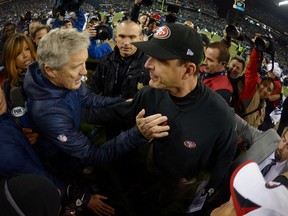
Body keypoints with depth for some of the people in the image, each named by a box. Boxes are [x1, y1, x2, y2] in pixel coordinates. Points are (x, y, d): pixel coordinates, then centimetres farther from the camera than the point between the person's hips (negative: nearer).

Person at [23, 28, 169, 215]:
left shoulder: (66, 79, -20)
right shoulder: (48, 112, -42)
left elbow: (89, 99, -1)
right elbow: (93, 156, -35)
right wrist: (138, 134, -44)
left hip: (76, 147, 6)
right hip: (66, 168, -6)